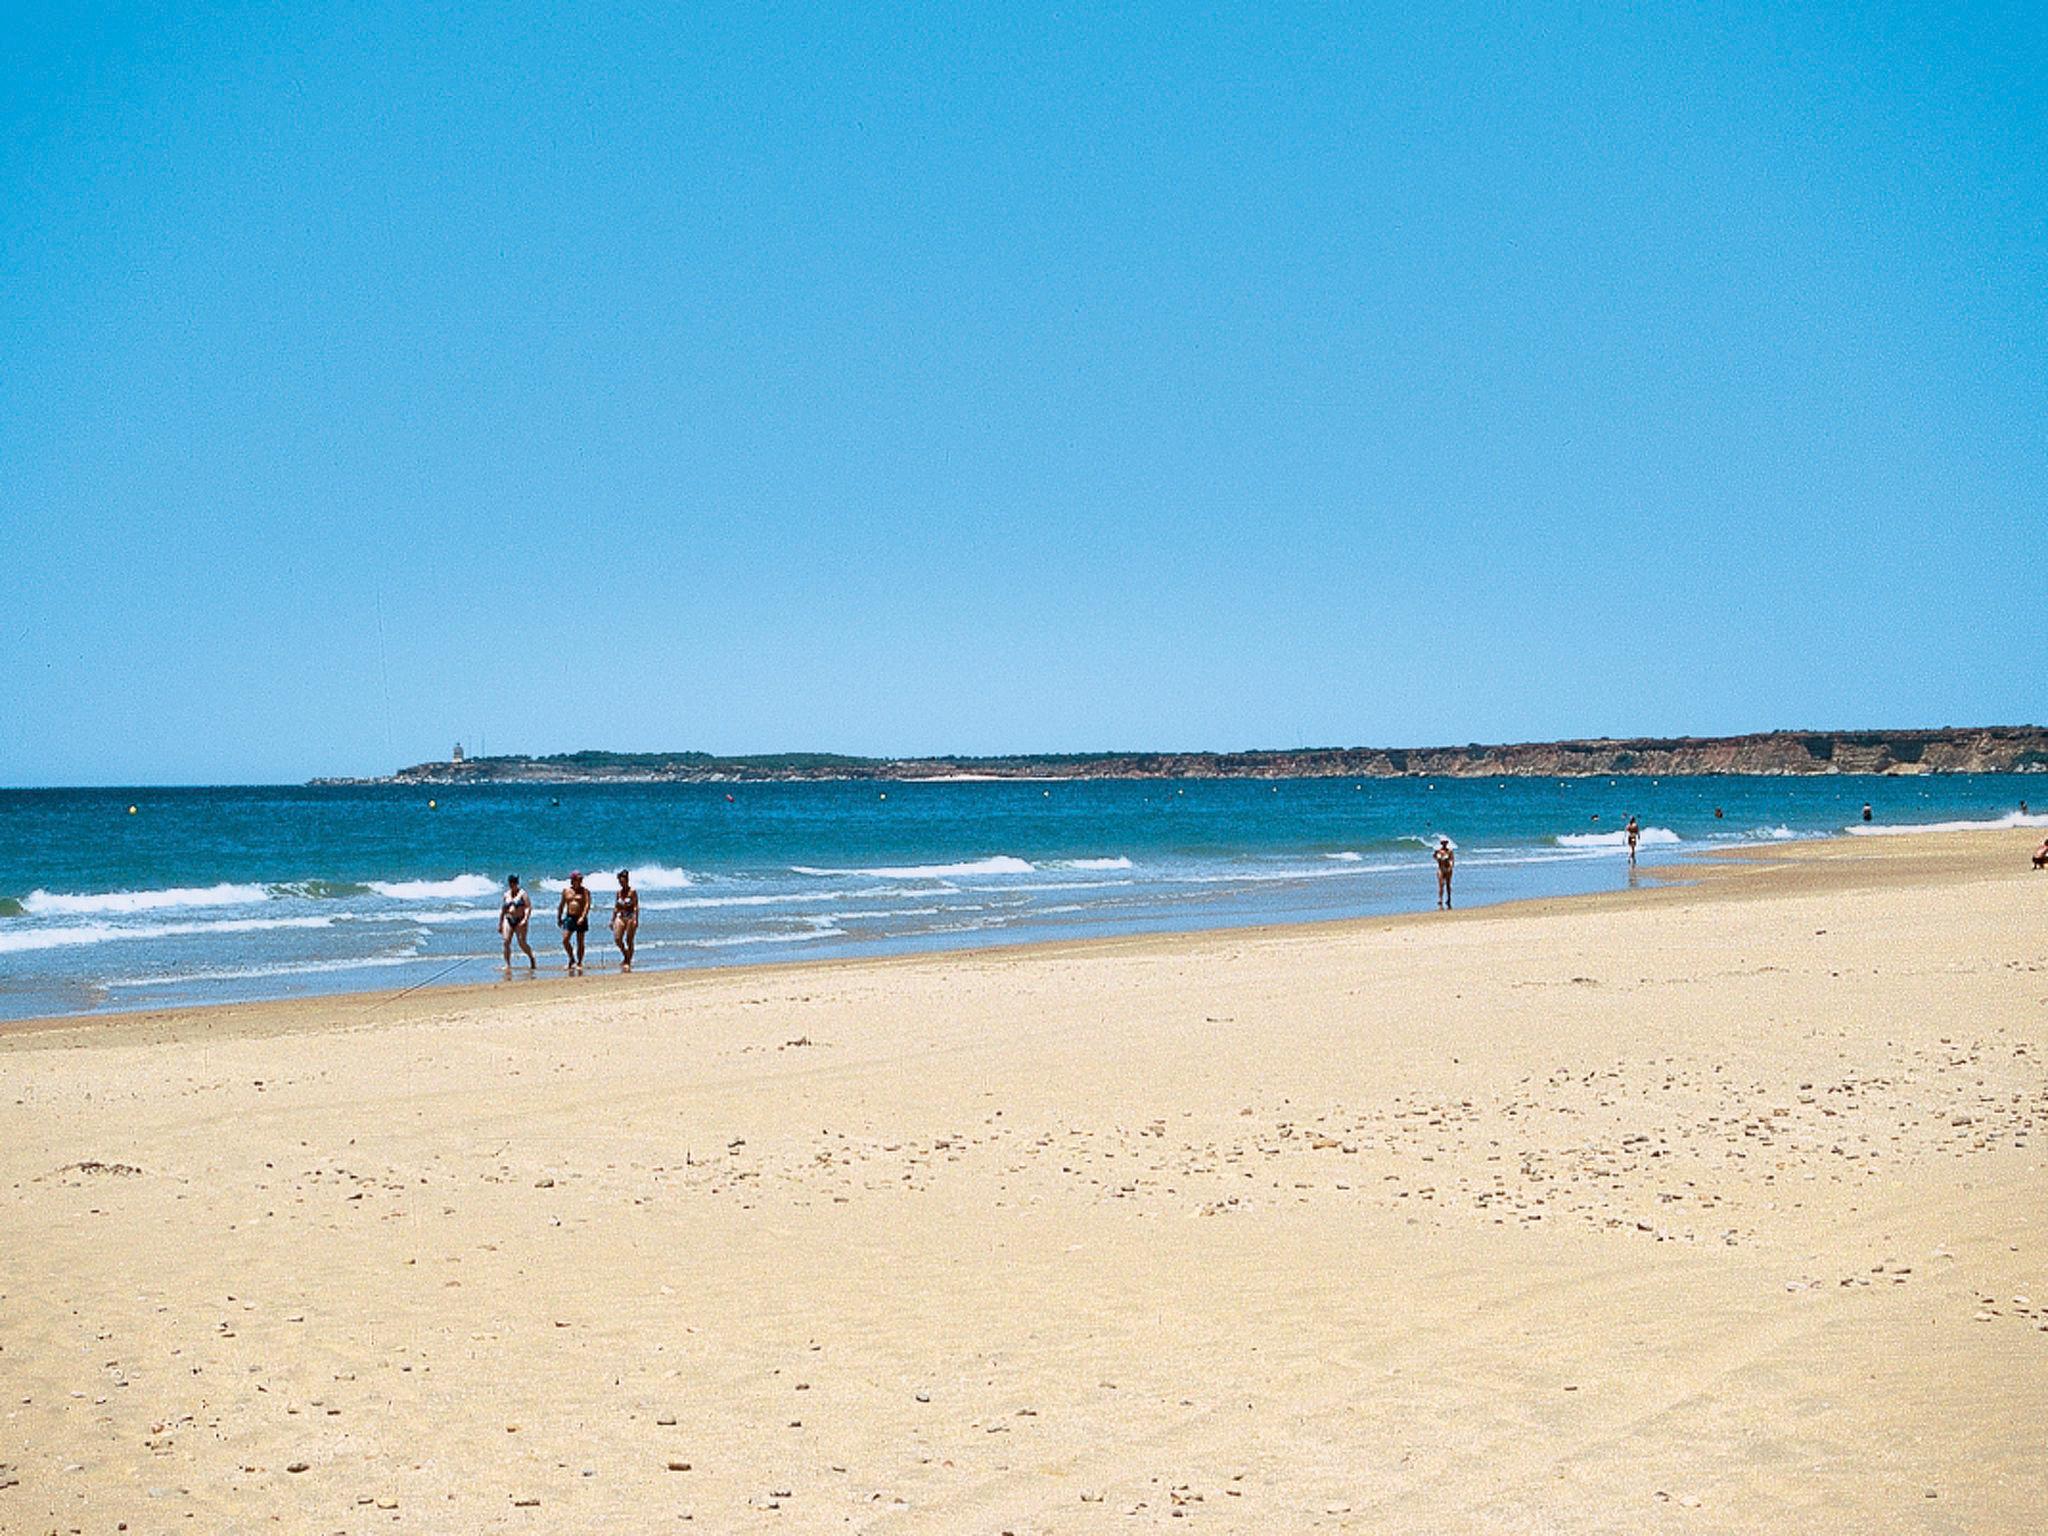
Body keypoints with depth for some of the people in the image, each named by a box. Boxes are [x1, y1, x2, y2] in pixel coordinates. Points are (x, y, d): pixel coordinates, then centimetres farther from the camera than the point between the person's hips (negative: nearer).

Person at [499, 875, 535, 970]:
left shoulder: (522, 894, 0)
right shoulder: (506, 895, 14)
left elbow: (528, 907, -8)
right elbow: (502, 910, 19)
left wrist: (525, 919, -21)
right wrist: (500, 924, 16)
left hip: (519, 921, -4)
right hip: (508, 920, 4)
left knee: (522, 943, -9)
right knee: (506, 942, -11)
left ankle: (532, 958, 17)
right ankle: (507, 965, -8)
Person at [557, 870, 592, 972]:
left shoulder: (585, 890, -1)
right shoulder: (566, 890, 10)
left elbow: (587, 904, -11)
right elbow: (561, 905, 16)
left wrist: (583, 917, -23)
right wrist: (559, 918, 13)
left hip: (580, 919, -3)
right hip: (569, 917, 3)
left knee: (580, 942, 2)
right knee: (565, 940, -10)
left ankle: (579, 963, 10)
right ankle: (572, 960, 6)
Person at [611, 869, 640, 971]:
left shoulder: (632, 892, -5)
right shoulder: (619, 892, 10)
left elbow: (636, 906, -10)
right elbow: (616, 907, 14)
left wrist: (635, 919, -18)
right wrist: (612, 920, 10)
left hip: (630, 917, -5)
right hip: (620, 917, 5)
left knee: (629, 941, -2)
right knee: (617, 939, -7)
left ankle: (628, 962, 5)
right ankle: (625, 955, 17)